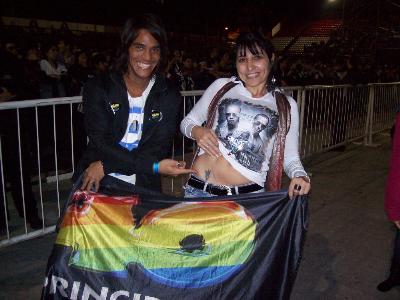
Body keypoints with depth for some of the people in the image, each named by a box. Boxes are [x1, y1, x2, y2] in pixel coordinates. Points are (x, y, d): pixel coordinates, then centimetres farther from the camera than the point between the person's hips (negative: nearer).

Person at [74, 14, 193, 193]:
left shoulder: (169, 96, -1)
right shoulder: (98, 88, -4)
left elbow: (159, 150, -9)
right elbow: (100, 143, -13)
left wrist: (105, 166, -18)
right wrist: (154, 166, -23)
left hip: (143, 188, 1)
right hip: (95, 184, -1)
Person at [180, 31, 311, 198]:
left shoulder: (286, 105, 7)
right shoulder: (221, 86, 5)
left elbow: (290, 156, 10)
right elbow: (188, 121, 14)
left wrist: (300, 175, -11)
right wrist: (196, 131, -9)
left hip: (250, 195, 0)